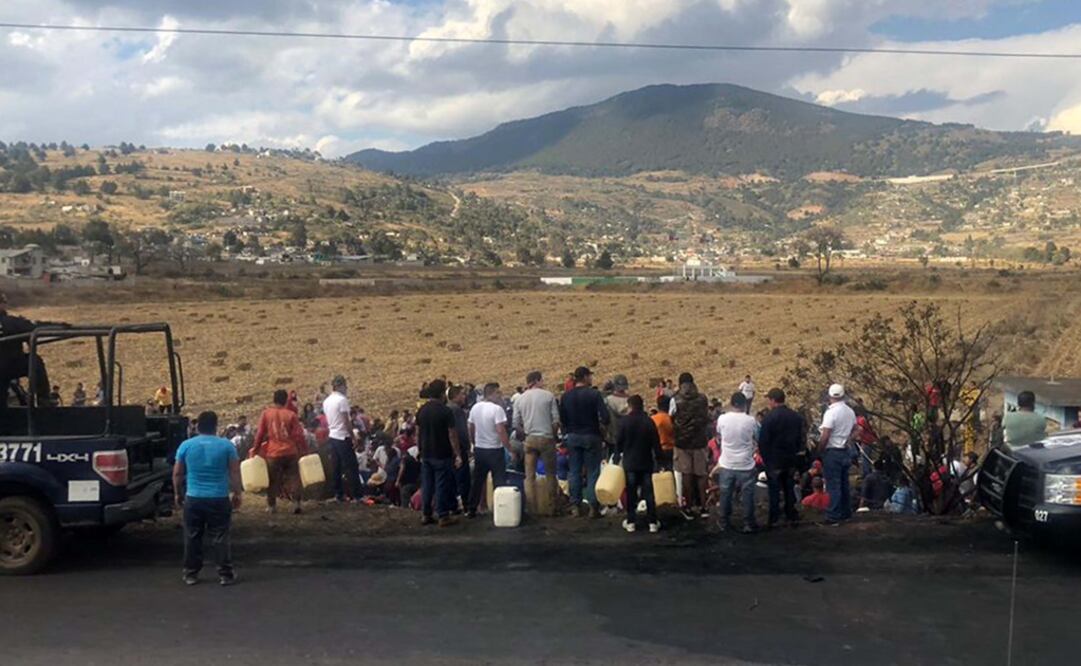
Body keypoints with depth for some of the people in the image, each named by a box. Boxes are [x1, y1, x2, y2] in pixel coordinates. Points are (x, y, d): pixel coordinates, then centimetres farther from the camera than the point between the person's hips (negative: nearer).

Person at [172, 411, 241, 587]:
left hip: (193, 498, 1)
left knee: (192, 538, 12)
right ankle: (225, 574, 8)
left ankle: (191, 574, 19)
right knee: (220, 538, 5)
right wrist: (237, 494, 9)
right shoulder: (226, 445, -4)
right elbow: (235, 472, -2)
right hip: (219, 499, -1)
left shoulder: (186, 445, 0)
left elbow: (177, 474, 6)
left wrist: (178, 494, 19)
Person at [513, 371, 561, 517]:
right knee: (550, 473, 10)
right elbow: (556, 420, -4)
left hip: (530, 439, 2)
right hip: (546, 438, -2)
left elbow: (516, 423, 3)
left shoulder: (520, 399, 5)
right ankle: (553, 507, 14)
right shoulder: (548, 395, -3)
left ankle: (532, 509, 6)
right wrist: (554, 434, 11)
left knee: (530, 476, 6)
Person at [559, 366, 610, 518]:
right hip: (590, 436, -4)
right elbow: (605, 417, -17)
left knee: (575, 472, 10)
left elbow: (561, 418, 2)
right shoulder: (594, 394, -12)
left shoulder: (566, 396, 0)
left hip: (572, 437, 4)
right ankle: (593, 507, 2)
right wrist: (600, 422, 3)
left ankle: (576, 506, 12)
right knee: (592, 472, 3)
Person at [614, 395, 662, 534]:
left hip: (630, 462, -1)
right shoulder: (649, 421, -2)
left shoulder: (624, 420, -8)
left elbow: (619, 441, -4)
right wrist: (658, 457, 10)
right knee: (648, 492, 5)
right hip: (646, 462, 2)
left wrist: (617, 458, 8)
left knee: (631, 493, 7)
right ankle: (653, 522, 4)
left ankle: (630, 522, 9)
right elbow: (656, 443, 0)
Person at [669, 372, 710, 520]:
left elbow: (671, 420, 0)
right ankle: (702, 506, 15)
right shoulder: (703, 398, -3)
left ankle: (689, 508, 11)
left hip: (682, 441, -1)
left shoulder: (676, 400, -10)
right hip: (700, 441, 1)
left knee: (687, 474, 6)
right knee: (702, 474, 11)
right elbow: (707, 418, 10)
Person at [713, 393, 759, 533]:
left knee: (725, 494, 14)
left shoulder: (722, 419, -10)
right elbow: (756, 438, 5)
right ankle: (749, 524, 14)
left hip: (726, 464, 2)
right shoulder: (750, 420, -13)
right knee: (747, 495, 10)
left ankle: (725, 523, 22)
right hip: (745, 465, -1)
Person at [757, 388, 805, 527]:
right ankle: (792, 516, 20)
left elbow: (763, 440, -16)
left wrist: (764, 457, -3)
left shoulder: (769, 417, -18)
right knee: (789, 488, 15)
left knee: (774, 490, 4)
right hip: (790, 459, 5)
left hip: (773, 460, -5)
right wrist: (794, 452, 17)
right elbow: (800, 437, 9)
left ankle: (774, 519, 7)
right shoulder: (796, 416, 2)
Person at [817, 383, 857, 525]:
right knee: (844, 484, 16)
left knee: (833, 486, -5)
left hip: (832, 452, -7)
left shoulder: (831, 412, -19)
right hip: (845, 451, 7)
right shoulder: (850, 411, 5)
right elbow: (853, 429, 18)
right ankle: (846, 513, 25)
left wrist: (819, 451, -8)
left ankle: (833, 517, -5)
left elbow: (825, 436, -20)